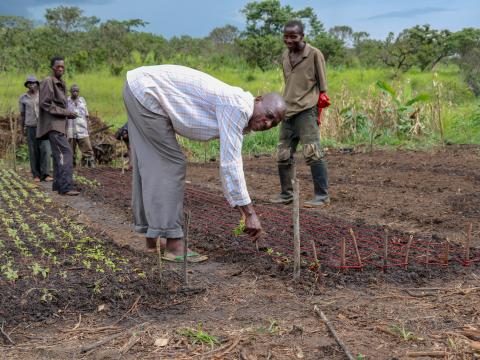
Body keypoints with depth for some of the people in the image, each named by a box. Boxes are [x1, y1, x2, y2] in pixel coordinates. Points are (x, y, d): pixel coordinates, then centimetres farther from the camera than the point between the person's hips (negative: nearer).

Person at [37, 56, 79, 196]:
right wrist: (65, 112, -15)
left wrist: (68, 114, 8)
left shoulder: (61, 83, 20)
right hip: (53, 124, -10)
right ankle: (66, 187, -22)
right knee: (65, 152, -18)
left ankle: (58, 184, 18)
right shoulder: (48, 82, -8)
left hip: (60, 124, 10)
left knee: (59, 154, 12)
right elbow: (45, 103, -15)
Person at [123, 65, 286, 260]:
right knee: (171, 164, -7)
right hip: (145, 90, -10)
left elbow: (232, 164, 15)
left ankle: (151, 239, 22)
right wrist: (250, 213, -18)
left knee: (150, 167, 13)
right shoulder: (238, 107, -19)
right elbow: (229, 164, -22)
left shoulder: (240, 116, 9)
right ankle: (173, 244, -3)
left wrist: (244, 211, 13)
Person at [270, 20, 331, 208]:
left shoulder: (314, 54, -4)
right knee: (282, 155, 8)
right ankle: (286, 193, 22)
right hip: (287, 111, 6)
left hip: (306, 111, -6)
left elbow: (322, 85, -2)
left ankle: (322, 196, -7)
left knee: (312, 153, -13)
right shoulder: (284, 56, 14)